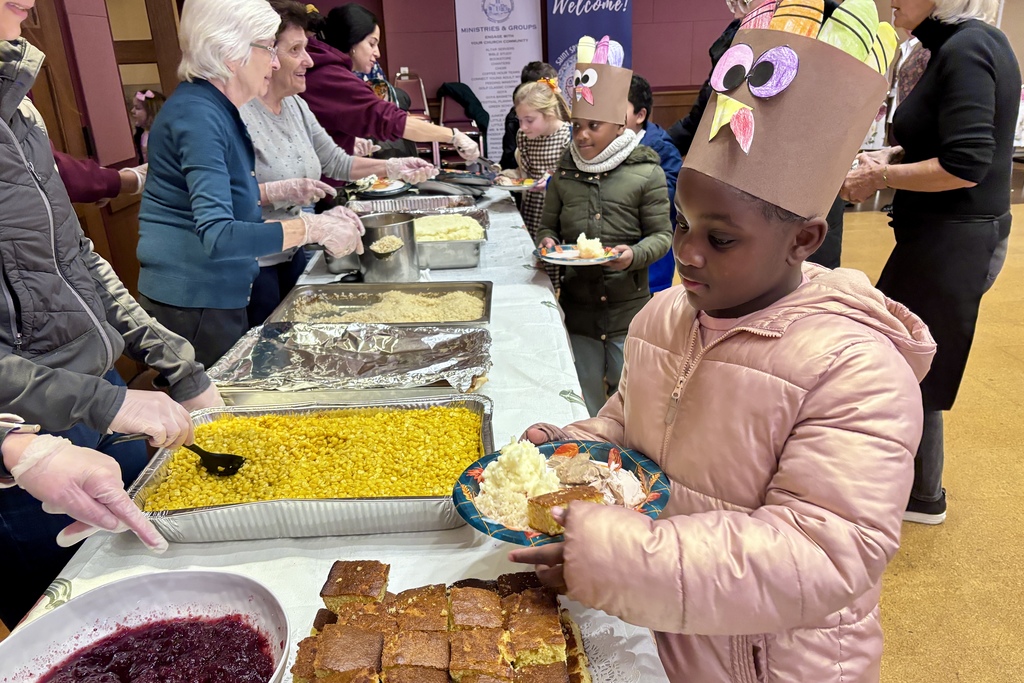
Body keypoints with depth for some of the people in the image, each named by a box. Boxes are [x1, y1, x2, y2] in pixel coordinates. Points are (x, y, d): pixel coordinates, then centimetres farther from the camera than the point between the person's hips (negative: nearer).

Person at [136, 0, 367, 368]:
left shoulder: (216, 107, 9)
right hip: (193, 305, -9)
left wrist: (275, 192, 10)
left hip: (216, 296, 9)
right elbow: (218, 235, -31)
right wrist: (312, 228, -31)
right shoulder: (199, 114, -21)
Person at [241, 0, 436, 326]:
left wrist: (391, 167, 2)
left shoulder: (296, 105, 6)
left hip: (292, 254, 8)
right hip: (254, 266, -7)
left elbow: (335, 162, 12)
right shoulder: (239, 113, -20)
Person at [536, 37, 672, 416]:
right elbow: (548, 225, 14)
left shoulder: (646, 172, -6)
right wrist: (547, 242, -9)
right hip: (577, 309, 3)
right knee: (584, 407, 15)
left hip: (628, 312, -3)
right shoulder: (564, 174, 4)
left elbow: (662, 234, -3)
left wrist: (635, 254, -23)